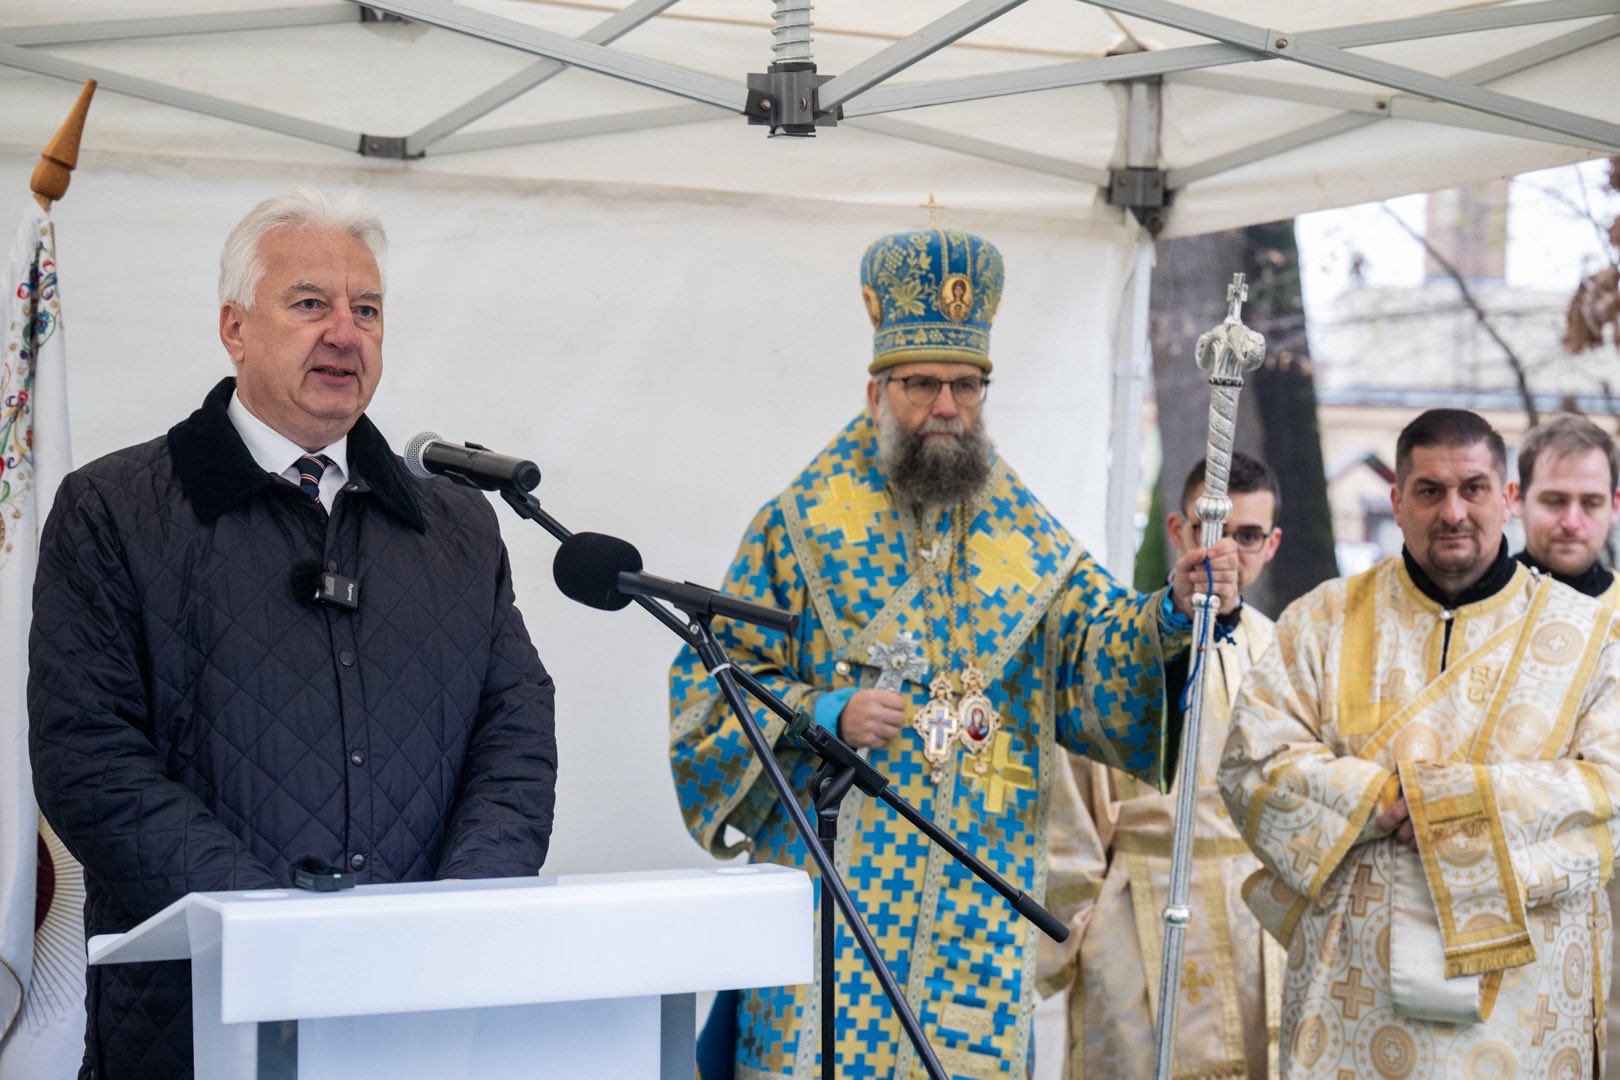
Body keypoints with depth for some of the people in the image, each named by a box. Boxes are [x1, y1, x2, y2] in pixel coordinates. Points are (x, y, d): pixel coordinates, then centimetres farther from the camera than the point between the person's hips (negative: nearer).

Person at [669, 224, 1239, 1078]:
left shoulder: (1026, 542, 13)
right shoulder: (803, 527, 4)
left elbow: (1100, 653, 2)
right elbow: (711, 678, 2)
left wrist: (1171, 615, -18)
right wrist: (822, 714, -13)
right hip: (832, 880, -3)